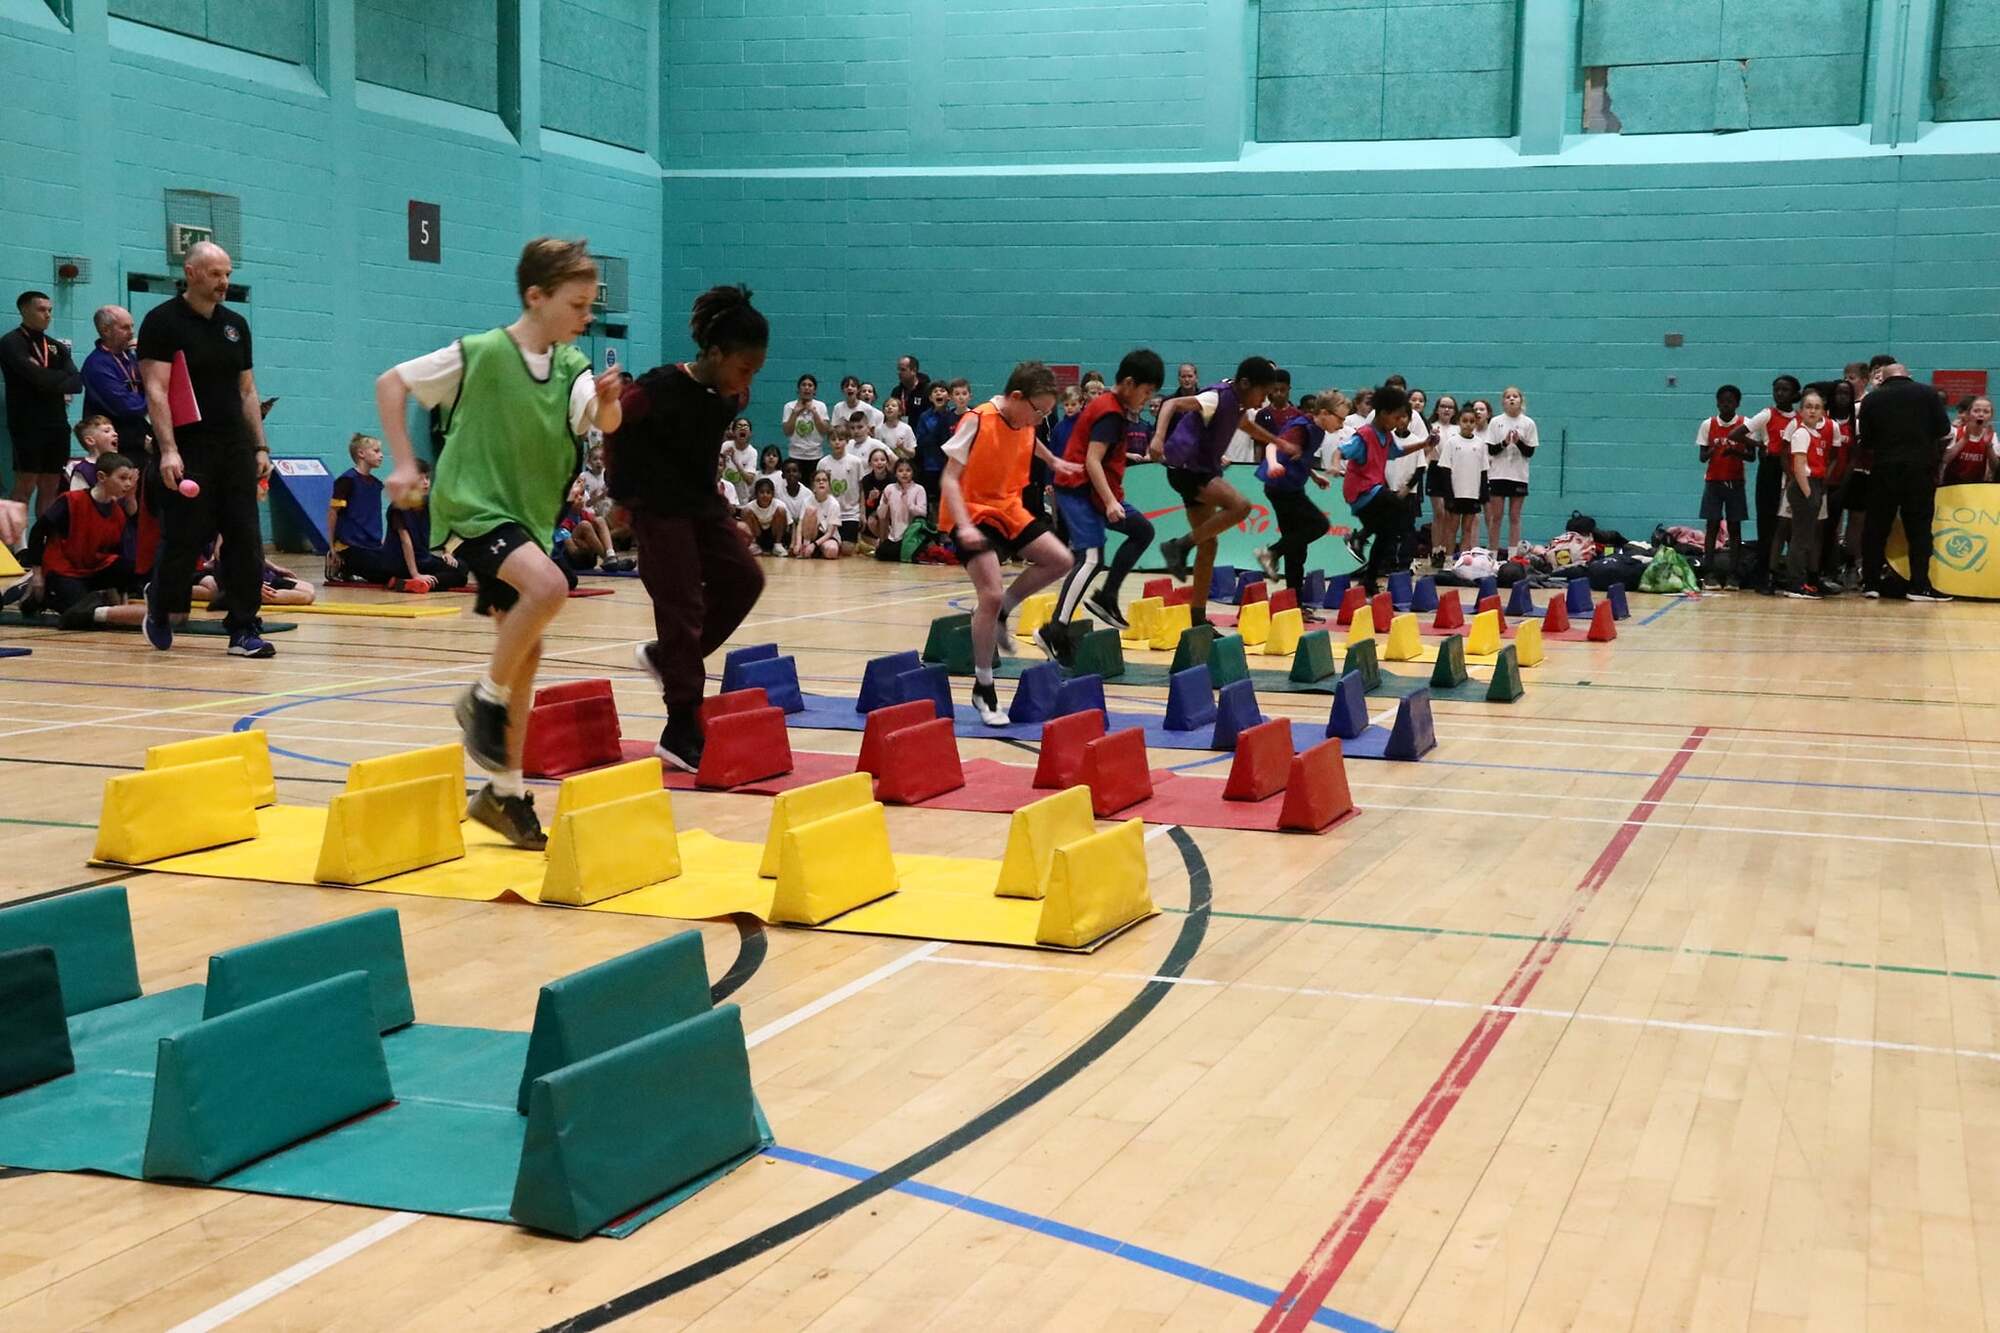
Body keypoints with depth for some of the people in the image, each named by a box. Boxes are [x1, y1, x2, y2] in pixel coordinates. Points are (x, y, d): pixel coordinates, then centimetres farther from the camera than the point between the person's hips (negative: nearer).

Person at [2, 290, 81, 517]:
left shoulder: (57, 347, 18)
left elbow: (77, 382, 3)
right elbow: (38, 378, -17)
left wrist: (48, 380, -13)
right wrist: (61, 377, 0)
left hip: (57, 423, 6)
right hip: (27, 424, -6)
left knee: (51, 487, 6)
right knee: (26, 486, -8)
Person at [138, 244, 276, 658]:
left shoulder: (236, 325, 13)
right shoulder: (162, 321, -5)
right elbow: (155, 390, -11)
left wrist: (260, 447, 10)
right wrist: (168, 450, -20)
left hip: (235, 447, 5)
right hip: (187, 449, -5)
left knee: (245, 539, -1)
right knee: (185, 537, -1)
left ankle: (244, 630, 3)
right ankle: (162, 607, 25)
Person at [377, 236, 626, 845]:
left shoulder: (572, 368, 3)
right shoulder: (482, 354, -13)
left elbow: (605, 422, -12)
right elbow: (391, 383, -7)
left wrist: (609, 400, -34)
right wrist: (405, 464, -12)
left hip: (527, 518, 7)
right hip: (471, 506, -7)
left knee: (524, 652, 9)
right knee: (548, 585, -31)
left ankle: (505, 792, 22)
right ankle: (487, 700, -9)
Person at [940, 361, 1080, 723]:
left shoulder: (1024, 423, 0)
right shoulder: (977, 421, -21)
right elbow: (949, 479, -21)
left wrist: (1053, 461, 38)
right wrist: (964, 526, -32)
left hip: (1009, 511, 8)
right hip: (973, 516, -8)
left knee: (1059, 561, -1)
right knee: (991, 594, -19)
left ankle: (997, 613, 13)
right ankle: (983, 690, -6)